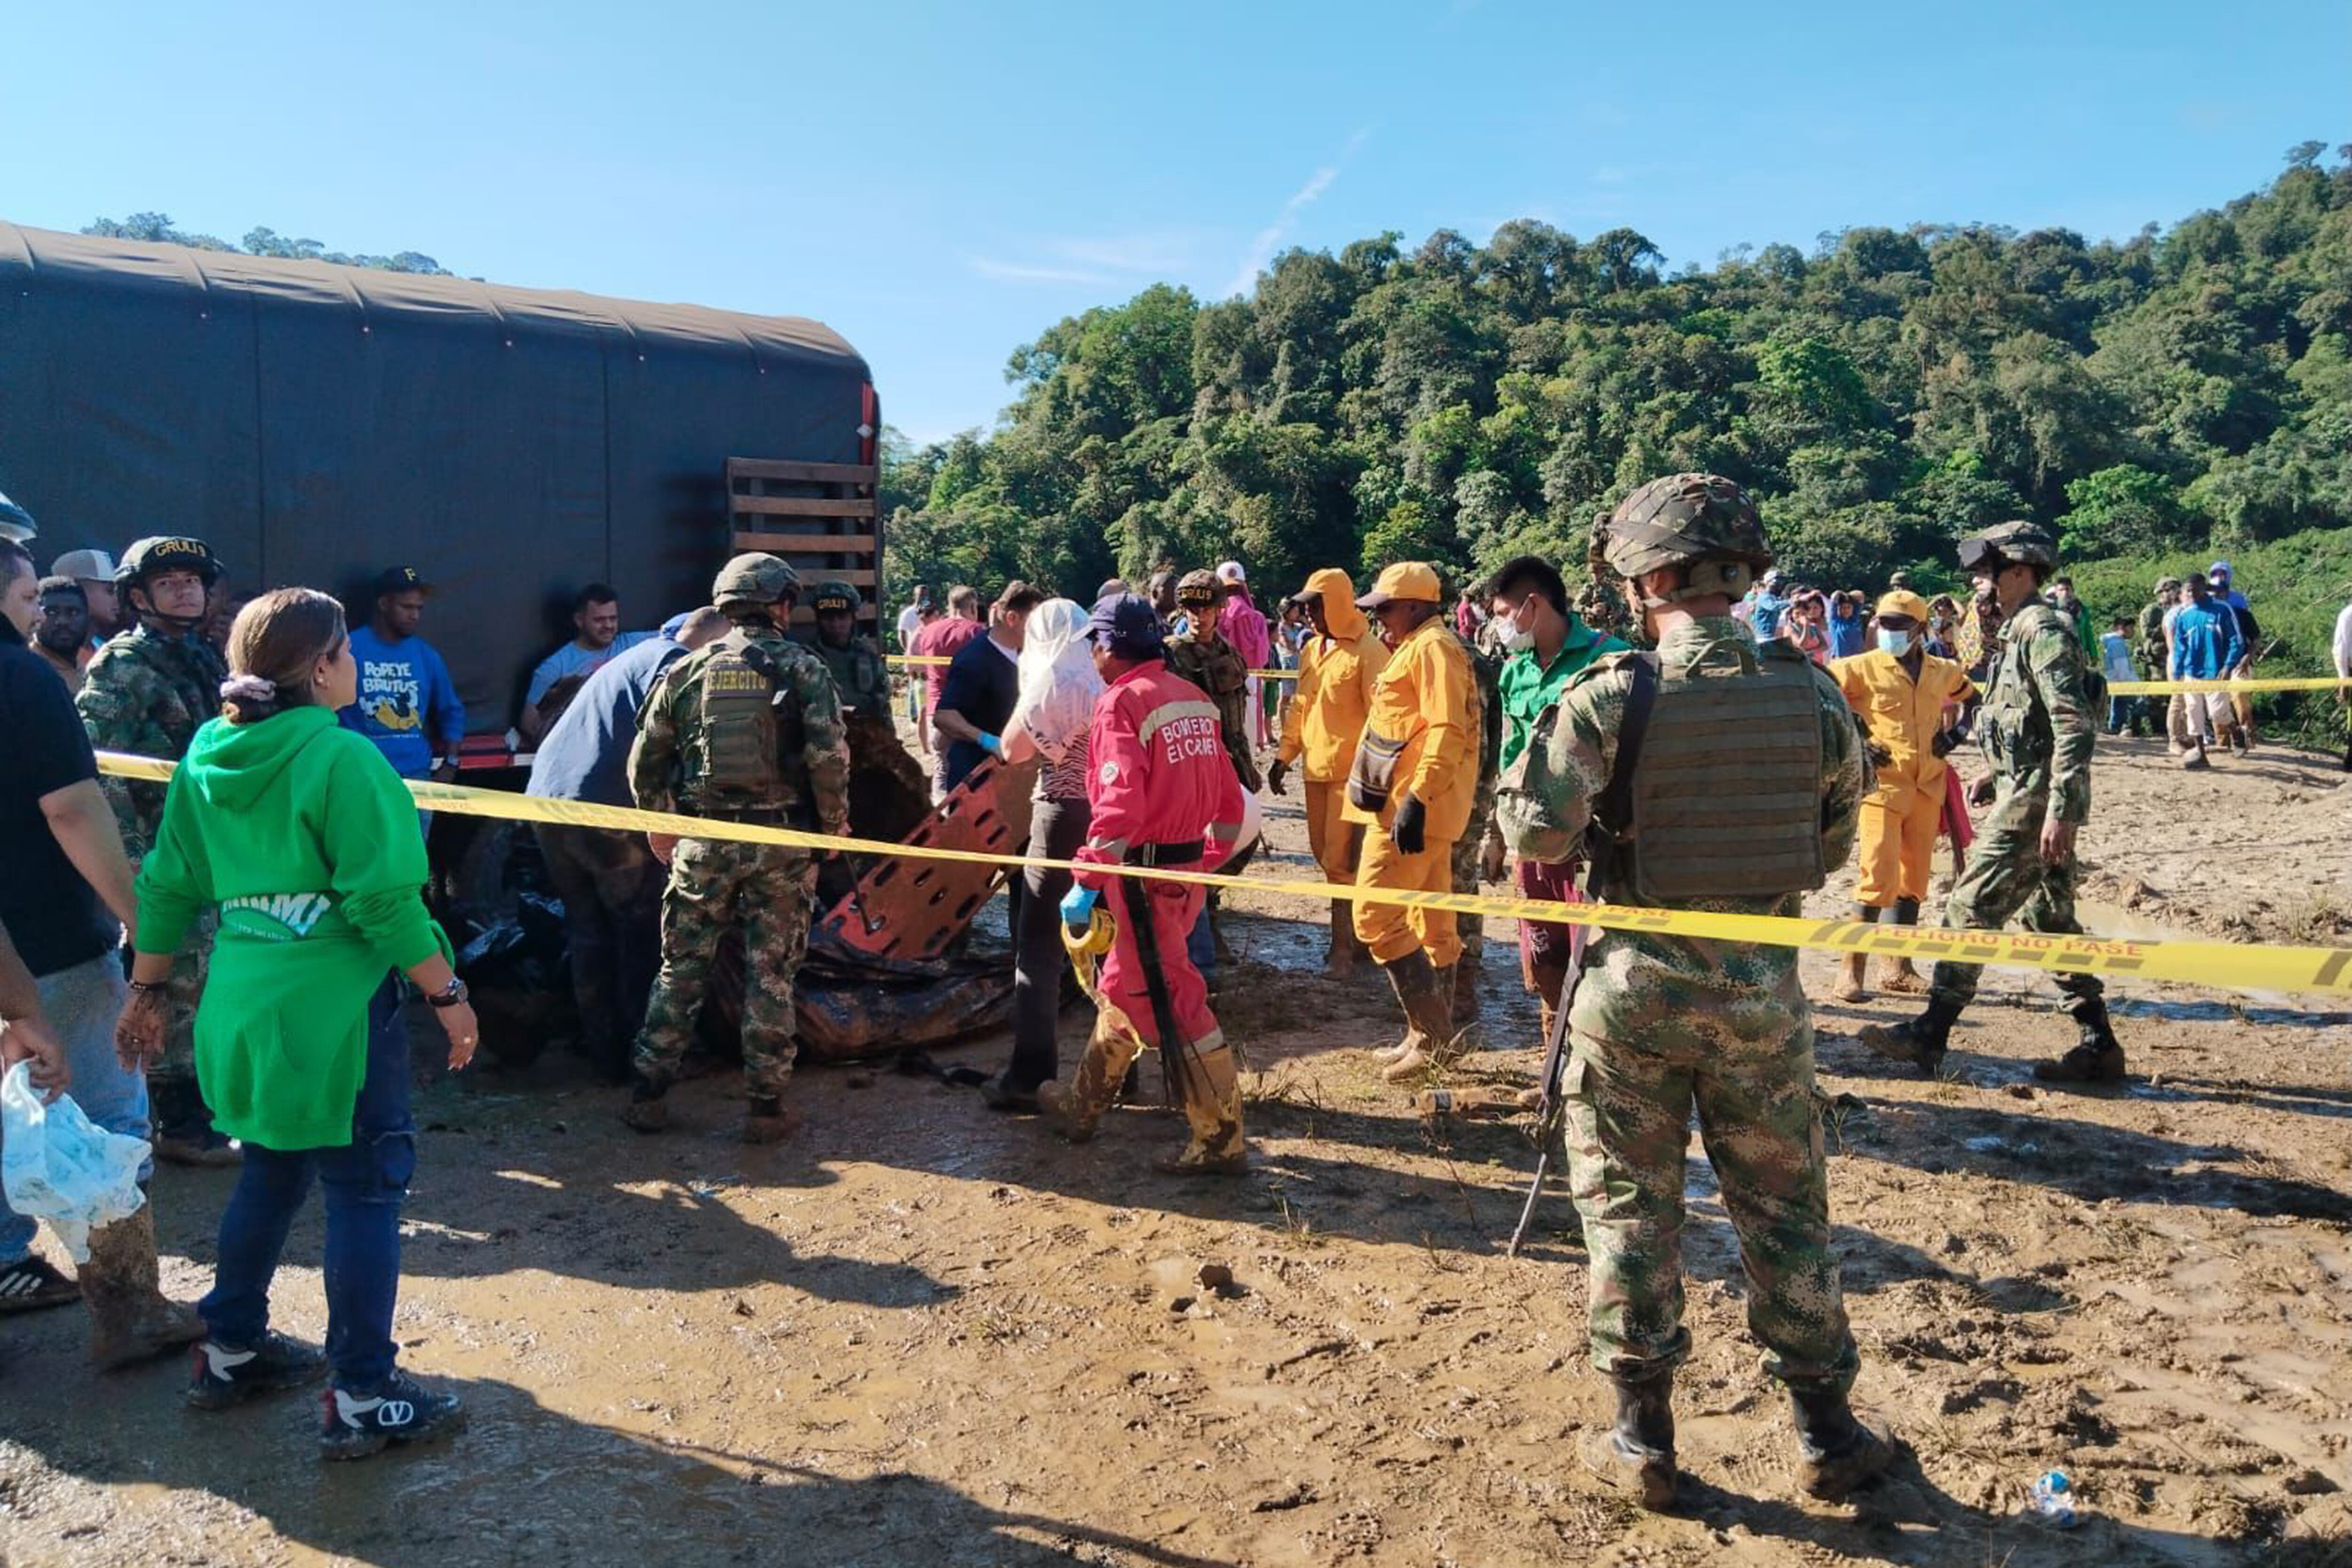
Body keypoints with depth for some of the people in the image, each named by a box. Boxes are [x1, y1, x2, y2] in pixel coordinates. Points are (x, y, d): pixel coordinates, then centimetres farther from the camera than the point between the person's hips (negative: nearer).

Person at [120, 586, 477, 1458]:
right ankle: (364, 1400, 7)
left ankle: (231, 1351, 35)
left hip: (244, 1008, 8)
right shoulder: (341, 758, -16)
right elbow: (384, 901, -19)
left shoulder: (207, 756, 6)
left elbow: (166, 887, 11)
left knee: (271, 1171, 23)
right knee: (365, 1190, 1)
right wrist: (447, 995, -11)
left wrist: (148, 991, 20)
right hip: (334, 1010, -8)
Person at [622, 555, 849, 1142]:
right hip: (781, 840, -2)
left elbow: (645, 760, 8)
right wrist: (836, 822, 2)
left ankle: (649, 1094, 18)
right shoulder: (801, 668, -4)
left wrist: (660, 826, 21)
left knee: (681, 968, 13)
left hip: (703, 841, 2)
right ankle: (765, 1105, 11)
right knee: (772, 974, 6)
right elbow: (829, 757, -13)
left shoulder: (686, 670, 5)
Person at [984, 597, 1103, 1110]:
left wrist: (1027, 689, 4)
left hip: (1064, 817, -6)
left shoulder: (1052, 682, -10)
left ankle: (1029, 1077, 0)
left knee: (1040, 949, 0)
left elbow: (1014, 750, -3)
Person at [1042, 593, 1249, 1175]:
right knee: (1123, 986, 21)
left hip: (1144, 874, -9)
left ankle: (1221, 1141, 4)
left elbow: (1120, 804, -25)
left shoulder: (1122, 702, -14)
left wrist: (1086, 881, -22)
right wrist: (1209, 861, 23)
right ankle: (1083, 1104, 36)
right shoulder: (1192, 698, 9)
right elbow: (1228, 795, 13)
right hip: (1186, 871, 9)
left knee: (1172, 1002, -2)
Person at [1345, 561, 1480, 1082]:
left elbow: (1447, 731, -22)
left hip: (1412, 809, -11)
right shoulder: (1418, 649, 20)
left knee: (1375, 915, -10)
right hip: (1424, 810, 11)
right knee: (1432, 922, 14)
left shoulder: (1432, 648, -12)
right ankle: (1437, 1035, 22)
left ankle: (1431, 1034, -6)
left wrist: (1416, 800, -27)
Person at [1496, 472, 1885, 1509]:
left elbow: (1537, 839, -16)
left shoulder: (1608, 697, -15)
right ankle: (1825, 1433, 26)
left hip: (1636, 982, -2)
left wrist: (1516, 790, 5)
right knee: (1783, 1207, 16)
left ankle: (1643, 1437, 19)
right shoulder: (1811, 692, -5)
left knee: (1629, 1206, 11)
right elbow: (1833, 845, 4)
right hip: (1763, 987, 3)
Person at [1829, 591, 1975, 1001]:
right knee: (1879, 877, -14)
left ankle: (1901, 970, 23)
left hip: (1928, 787, 5)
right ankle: (1853, 973, -8)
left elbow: (1976, 699, 28)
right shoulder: (1863, 668, -4)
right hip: (1883, 783, -5)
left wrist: (1955, 733, 11)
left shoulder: (1943, 672, 10)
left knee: (1913, 879, 12)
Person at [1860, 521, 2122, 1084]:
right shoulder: (2022, 631, 17)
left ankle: (1929, 1034, 0)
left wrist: (2060, 810, -26)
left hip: (2035, 799, -11)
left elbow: (2074, 725, -22)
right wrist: (1996, 774, 20)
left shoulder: (2041, 629, -14)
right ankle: (2098, 1044, 17)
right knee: (2050, 917, 13)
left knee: (1971, 907, -6)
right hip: (2029, 792, 11)